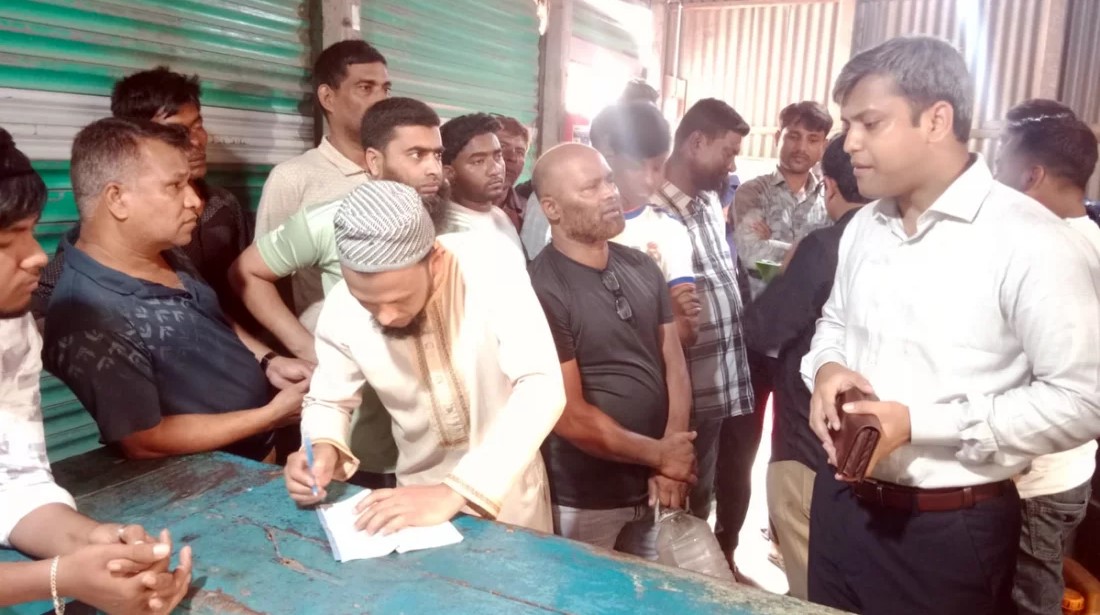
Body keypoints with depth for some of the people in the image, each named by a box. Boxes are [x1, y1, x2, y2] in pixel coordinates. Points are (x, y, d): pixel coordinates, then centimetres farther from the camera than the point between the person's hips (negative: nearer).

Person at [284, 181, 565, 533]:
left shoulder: (492, 270, -26)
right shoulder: (341, 310, -15)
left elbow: (542, 388, -31)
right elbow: (328, 401, 1)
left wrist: (454, 492, -38)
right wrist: (324, 450, -21)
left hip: (509, 485, -2)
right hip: (421, 493, 2)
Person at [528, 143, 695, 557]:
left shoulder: (642, 268, 4)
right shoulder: (541, 290, -17)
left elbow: (674, 364, 4)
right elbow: (570, 417, -18)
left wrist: (669, 463, -8)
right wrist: (660, 455, -8)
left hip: (651, 490, 6)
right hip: (584, 501, -5)